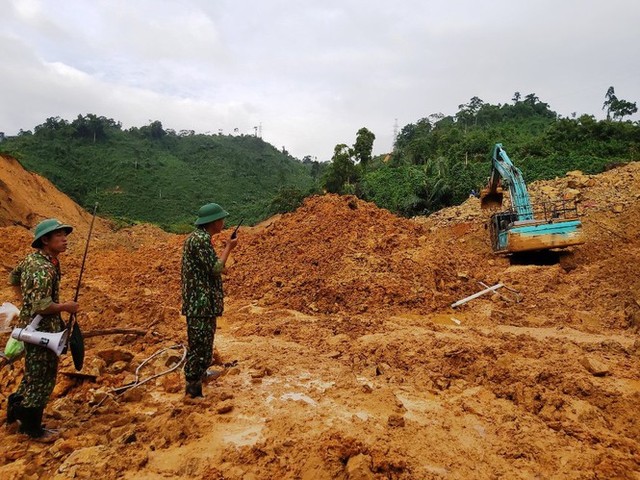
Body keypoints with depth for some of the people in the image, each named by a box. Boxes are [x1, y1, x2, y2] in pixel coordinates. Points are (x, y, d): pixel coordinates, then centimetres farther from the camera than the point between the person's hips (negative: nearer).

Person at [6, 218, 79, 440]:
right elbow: (41, 306, -32)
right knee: (42, 379, 6)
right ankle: (31, 426, 21)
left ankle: (17, 405, 42)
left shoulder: (32, 259, 4)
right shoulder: (44, 269, -27)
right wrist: (65, 306, -17)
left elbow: (13, 278, 21)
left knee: (34, 373, 26)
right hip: (41, 329, -9)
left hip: (32, 325, 9)